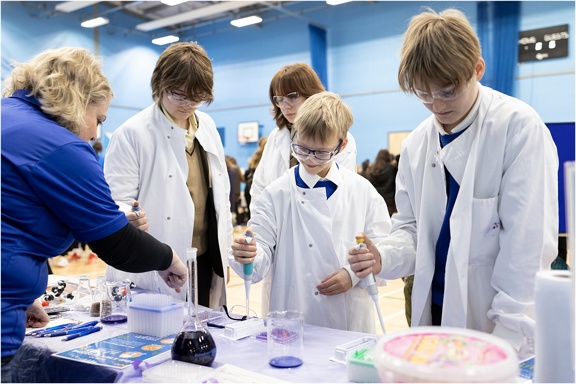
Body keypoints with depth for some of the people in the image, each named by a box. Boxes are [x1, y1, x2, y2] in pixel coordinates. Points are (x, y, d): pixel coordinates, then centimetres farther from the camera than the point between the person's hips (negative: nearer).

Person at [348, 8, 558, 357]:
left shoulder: (519, 127, -12)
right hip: (436, 313, 5)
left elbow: (530, 242, -16)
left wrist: (510, 335, -20)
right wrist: (384, 256, -11)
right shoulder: (416, 143, 4)